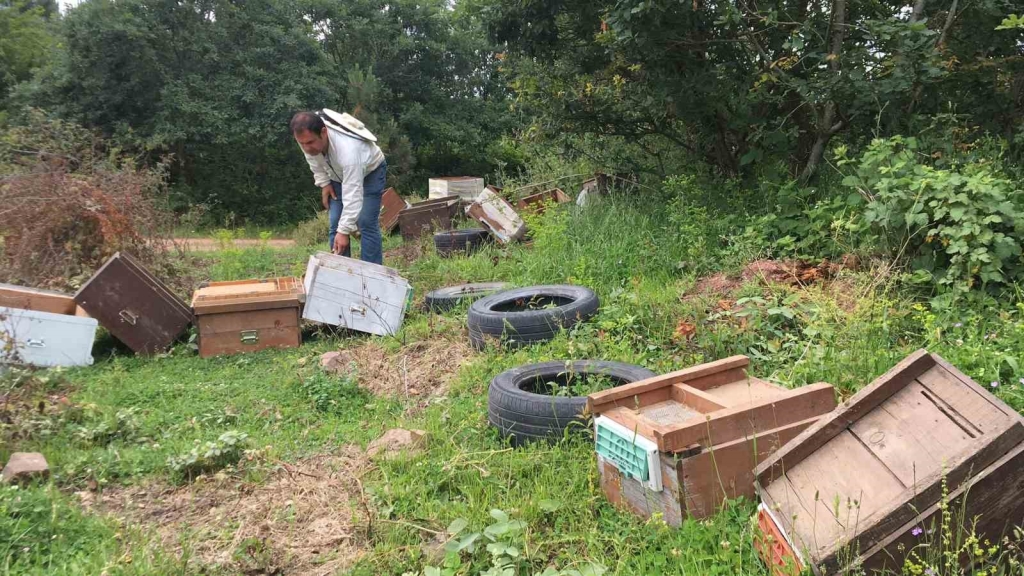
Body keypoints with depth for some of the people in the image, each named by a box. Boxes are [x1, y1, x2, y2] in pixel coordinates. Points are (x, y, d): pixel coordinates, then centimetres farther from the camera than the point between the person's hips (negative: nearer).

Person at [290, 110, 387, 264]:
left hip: (370, 171, -6)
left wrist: (344, 231, -43)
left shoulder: (347, 149, -45)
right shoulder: (308, 137, -28)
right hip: (339, 174, 6)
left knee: (366, 223, -15)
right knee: (335, 224, -1)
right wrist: (324, 182, -6)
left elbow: (352, 195, -43)